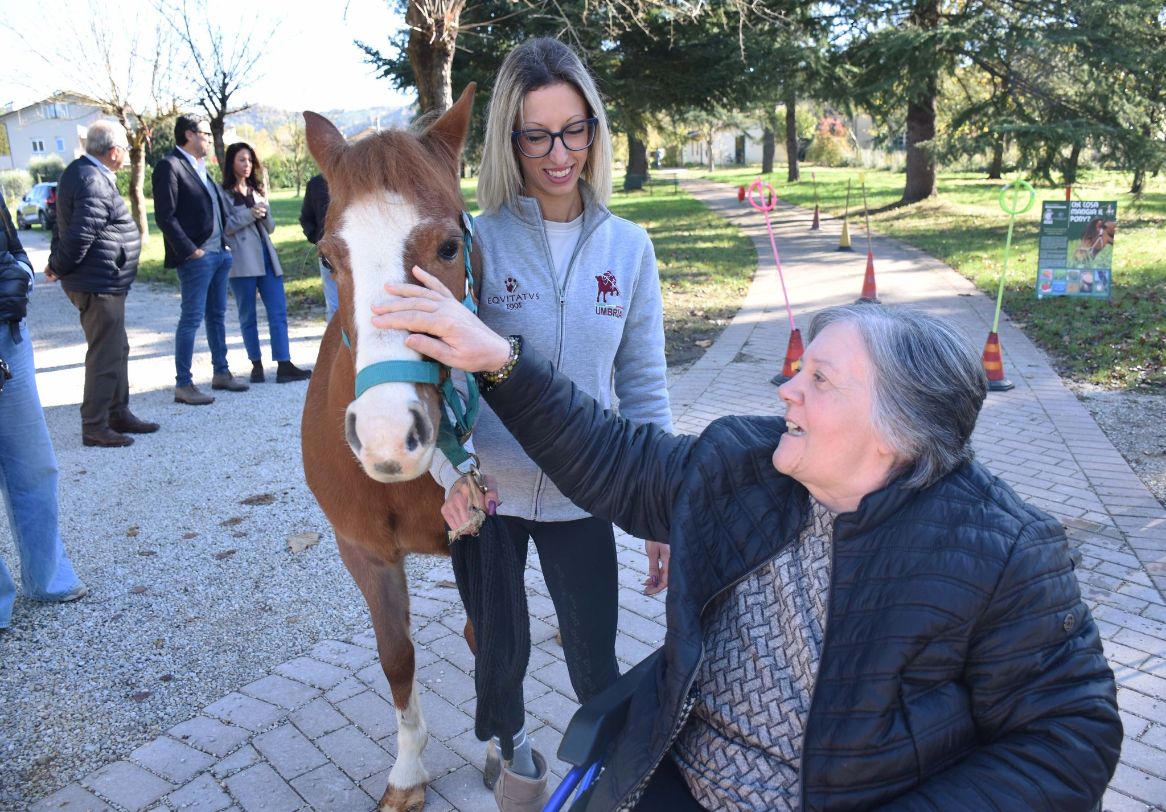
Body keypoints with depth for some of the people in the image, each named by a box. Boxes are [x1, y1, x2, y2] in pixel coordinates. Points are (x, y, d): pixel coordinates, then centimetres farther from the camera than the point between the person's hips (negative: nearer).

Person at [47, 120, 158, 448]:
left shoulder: (82, 172, 14)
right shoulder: (95, 183, -19)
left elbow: (65, 225, 20)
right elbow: (80, 235, -25)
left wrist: (57, 262, 16)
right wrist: (59, 268, -11)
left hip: (103, 284, 11)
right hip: (100, 284, -11)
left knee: (117, 350, 18)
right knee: (105, 355, -4)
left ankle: (118, 414, 28)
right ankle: (94, 427, 4)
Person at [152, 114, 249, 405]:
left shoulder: (201, 167, 18)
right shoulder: (169, 166, -9)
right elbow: (165, 216, -15)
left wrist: (225, 240, 11)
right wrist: (189, 250, -18)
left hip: (220, 252, 8)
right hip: (196, 257, -8)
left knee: (217, 315, 15)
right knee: (191, 318, -6)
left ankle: (221, 372, 25)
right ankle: (183, 385, -1)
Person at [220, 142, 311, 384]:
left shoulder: (257, 191, 19)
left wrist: (264, 213, -3)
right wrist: (249, 214, -14)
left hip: (266, 257, 5)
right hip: (241, 260, -5)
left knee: (278, 312, -4)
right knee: (248, 316, 3)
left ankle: (284, 365, -6)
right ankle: (257, 365, 12)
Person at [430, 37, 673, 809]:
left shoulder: (628, 246, -5)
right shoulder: (476, 240, -10)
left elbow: (644, 388, -1)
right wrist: (450, 470, -28)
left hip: (580, 494, 0)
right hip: (486, 493, 0)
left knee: (596, 663, 9)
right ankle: (512, 745, 52)